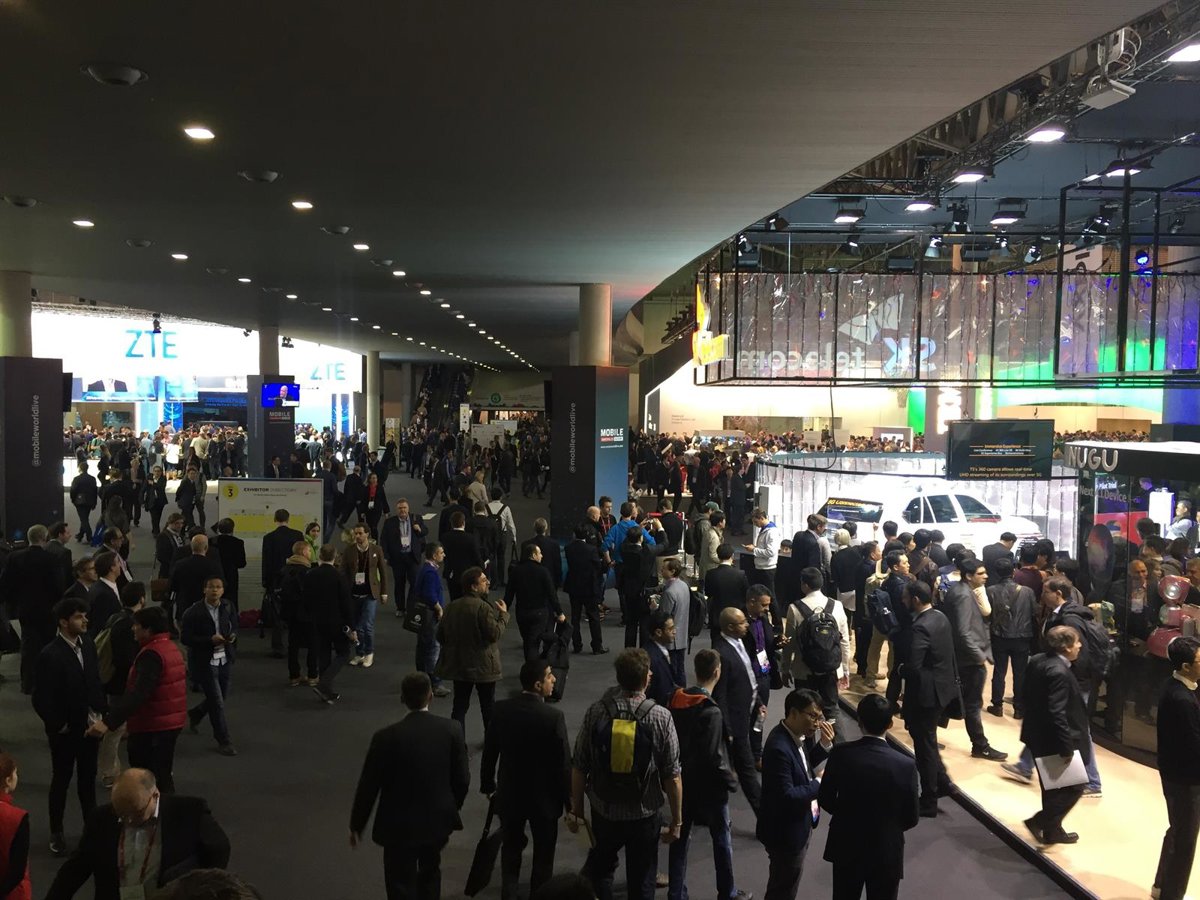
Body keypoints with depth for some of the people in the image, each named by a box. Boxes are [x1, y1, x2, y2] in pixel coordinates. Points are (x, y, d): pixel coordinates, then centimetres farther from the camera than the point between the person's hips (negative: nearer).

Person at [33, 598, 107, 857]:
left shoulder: (88, 645, -2)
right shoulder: (50, 654, -19)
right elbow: (41, 698, -16)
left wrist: (101, 711, 0)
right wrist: (58, 725, -13)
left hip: (89, 725, 5)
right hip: (65, 730, -5)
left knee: (88, 778, 16)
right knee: (61, 780, 11)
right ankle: (56, 833, 27)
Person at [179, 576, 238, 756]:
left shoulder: (228, 608, -1)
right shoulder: (193, 613, -15)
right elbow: (185, 638, -14)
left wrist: (233, 637, -11)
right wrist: (210, 640, -25)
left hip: (224, 660, 5)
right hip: (204, 662, -5)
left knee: (221, 697, 18)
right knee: (217, 702, -3)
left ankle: (195, 714, 49)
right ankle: (223, 741, 11)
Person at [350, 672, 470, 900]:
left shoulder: (387, 737, -20)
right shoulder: (451, 730, -12)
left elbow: (368, 786, -12)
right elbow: (462, 779, -5)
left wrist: (357, 825, 3)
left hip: (400, 825, -3)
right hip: (439, 819, 3)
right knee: (430, 872, 28)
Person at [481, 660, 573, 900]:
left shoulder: (501, 710, -12)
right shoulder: (553, 717, -24)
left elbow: (489, 752, -2)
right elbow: (563, 763, -17)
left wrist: (488, 785, 14)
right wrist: (569, 800, -3)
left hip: (509, 793, 3)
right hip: (544, 797, -3)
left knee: (511, 849, 23)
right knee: (543, 855, 17)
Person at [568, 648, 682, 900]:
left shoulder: (596, 712, -14)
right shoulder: (661, 718, -18)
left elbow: (579, 768, -9)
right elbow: (672, 777, -14)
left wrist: (576, 810, 5)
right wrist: (676, 821, -1)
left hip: (604, 811, 1)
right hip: (644, 814, -1)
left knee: (598, 871, 27)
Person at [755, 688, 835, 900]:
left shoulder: (798, 736, -2)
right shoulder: (779, 748, -31)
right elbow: (787, 796, -31)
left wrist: (825, 744, -4)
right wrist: (819, 783, -20)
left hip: (798, 825, 9)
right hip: (785, 832, -9)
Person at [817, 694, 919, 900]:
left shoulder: (841, 754, -16)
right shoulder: (905, 765, -20)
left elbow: (825, 799, -5)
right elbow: (911, 818, -10)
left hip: (846, 846, 2)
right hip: (886, 853, -2)